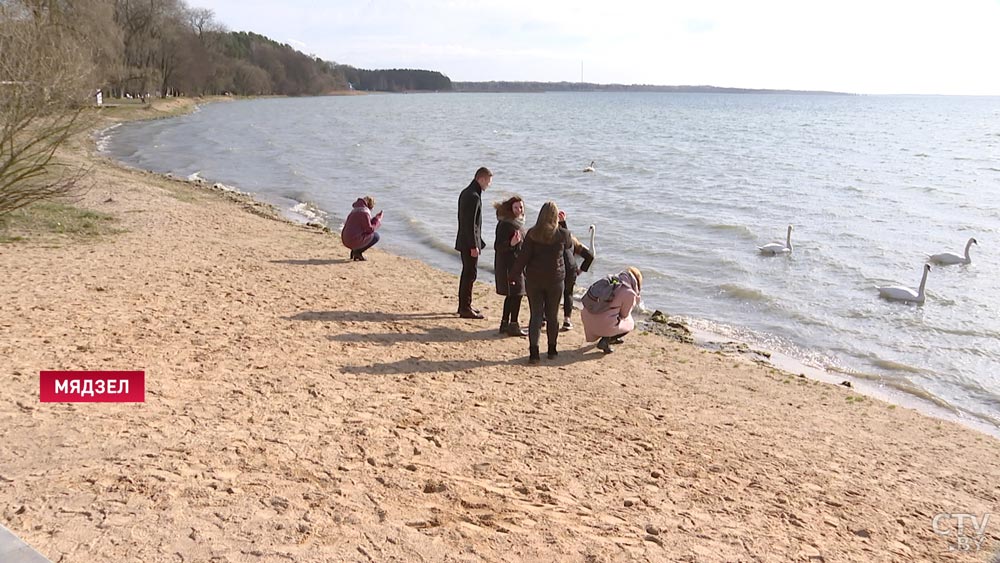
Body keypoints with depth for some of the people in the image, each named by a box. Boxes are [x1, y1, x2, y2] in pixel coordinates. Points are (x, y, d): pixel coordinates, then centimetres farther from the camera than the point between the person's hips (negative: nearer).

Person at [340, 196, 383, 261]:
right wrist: (378, 220, 3)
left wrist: (375, 218, 23)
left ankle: (354, 251, 14)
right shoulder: (365, 212, -11)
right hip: (355, 241, -9)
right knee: (376, 236, 8)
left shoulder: (355, 210, 18)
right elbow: (370, 229, -11)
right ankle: (358, 251, -1)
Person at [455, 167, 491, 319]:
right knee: (470, 274, -5)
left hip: (464, 241, 10)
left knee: (467, 273, 17)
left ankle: (464, 305, 26)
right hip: (470, 242, -10)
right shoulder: (474, 196, -19)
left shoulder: (465, 193, 12)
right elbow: (470, 223, -23)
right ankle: (465, 309, 0)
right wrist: (474, 246, -21)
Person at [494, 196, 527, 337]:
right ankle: (513, 325, -2)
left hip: (517, 263, 10)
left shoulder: (518, 223, 12)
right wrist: (511, 243, -37)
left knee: (512, 295, 14)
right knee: (516, 294, -8)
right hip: (508, 264, -10)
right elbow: (498, 247, -21)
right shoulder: (504, 224, -17)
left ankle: (505, 324, 22)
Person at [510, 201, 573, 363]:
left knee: (535, 315, 3)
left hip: (533, 280, 0)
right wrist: (562, 224, 23)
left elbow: (523, 257, -8)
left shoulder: (532, 234, -6)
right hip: (555, 280, 0)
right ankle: (552, 350, 26)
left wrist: (513, 276, -1)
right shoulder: (562, 234, -6)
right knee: (552, 316, 13)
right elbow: (569, 245, 17)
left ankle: (533, 352, -6)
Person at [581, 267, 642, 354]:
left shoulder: (611, 280, 11)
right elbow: (624, 315, 6)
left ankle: (612, 338, 37)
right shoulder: (629, 293, -7)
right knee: (630, 323, 20)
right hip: (602, 324, -7)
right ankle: (605, 341, 2)